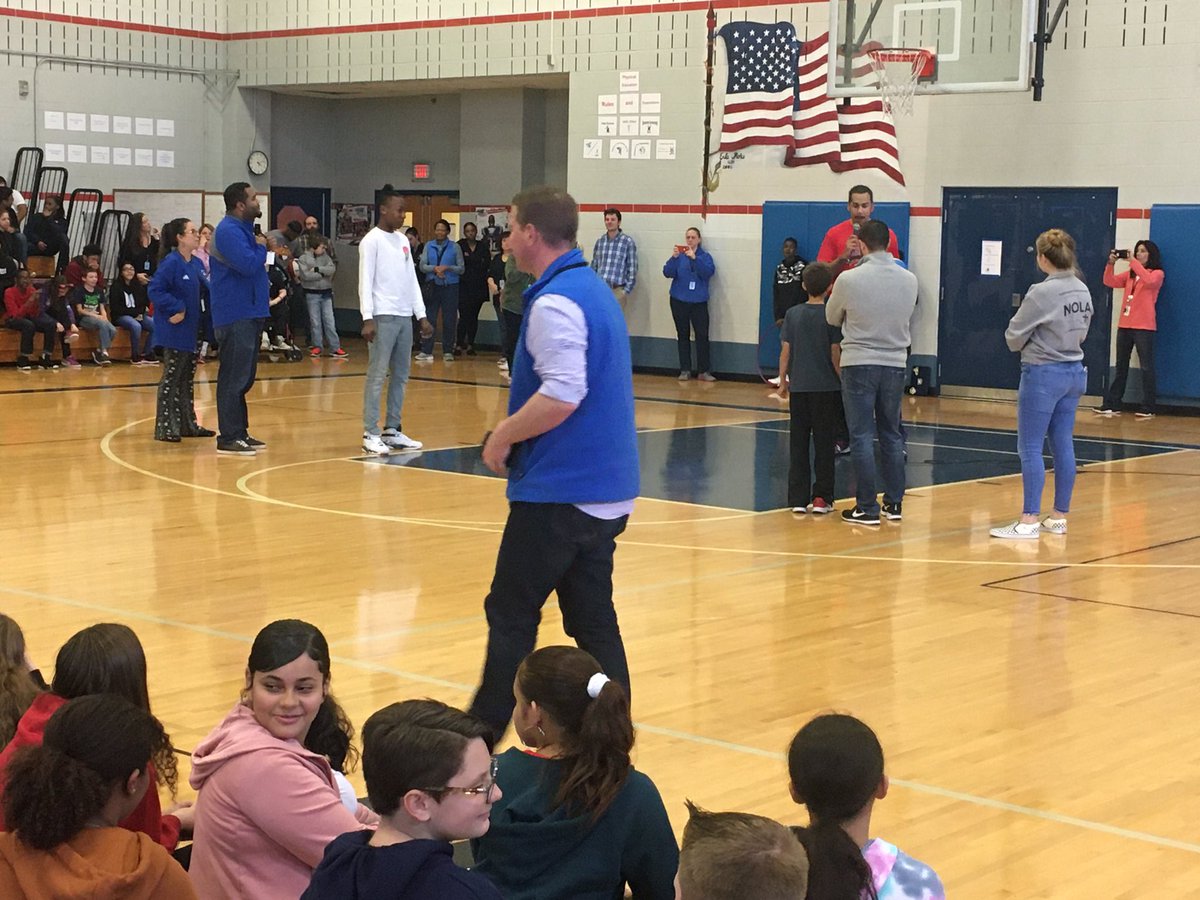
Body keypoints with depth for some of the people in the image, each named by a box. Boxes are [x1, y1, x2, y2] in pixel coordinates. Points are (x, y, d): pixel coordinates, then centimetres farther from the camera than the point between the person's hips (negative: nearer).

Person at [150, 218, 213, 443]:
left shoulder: (197, 264, 8)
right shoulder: (171, 263, -16)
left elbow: (203, 291, 14)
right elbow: (155, 290, -21)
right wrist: (176, 308, -22)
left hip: (192, 330, 8)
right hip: (175, 331, -8)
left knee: (188, 379, 15)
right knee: (171, 378, -2)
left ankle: (188, 423, 24)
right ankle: (165, 427, 4)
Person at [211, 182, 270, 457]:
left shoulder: (242, 228, 18)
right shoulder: (228, 231, -15)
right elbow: (248, 264, -25)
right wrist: (261, 248, -8)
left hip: (248, 314, 11)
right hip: (236, 317, -11)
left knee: (244, 376, 14)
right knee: (234, 377, -9)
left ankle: (240, 432, 20)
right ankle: (228, 438, -6)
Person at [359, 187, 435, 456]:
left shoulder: (403, 241, 17)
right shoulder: (372, 240, -5)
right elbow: (365, 281, -11)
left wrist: (422, 316, 14)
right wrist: (367, 319, -18)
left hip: (404, 317, 8)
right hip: (383, 317, -8)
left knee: (400, 375, 9)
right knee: (377, 375, -7)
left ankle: (392, 430, 15)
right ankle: (370, 434, -5)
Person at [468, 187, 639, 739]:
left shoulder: (555, 303, -16)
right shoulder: (596, 290, 15)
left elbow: (561, 394, -28)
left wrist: (502, 438, -14)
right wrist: (514, 436, 18)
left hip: (557, 492, -9)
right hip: (606, 491, 9)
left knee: (511, 614, 2)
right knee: (593, 621, 10)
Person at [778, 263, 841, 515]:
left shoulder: (793, 314, 1)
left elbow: (785, 351, 3)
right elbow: (835, 353, -7)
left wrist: (783, 381, 13)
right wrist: (843, 381, 4)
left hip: (799, 388, 2)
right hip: (826, 388, -2)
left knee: (798, 444, 7)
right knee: (823, 444, 4)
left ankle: (798, 498, 7)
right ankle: (821, 497, 4)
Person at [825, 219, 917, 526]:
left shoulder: (849, 279, -13)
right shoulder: (909, 280, -2)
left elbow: (832, 318, 3)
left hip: (859, 364, -4)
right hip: (895, 363, 4)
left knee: (862, 437, 0)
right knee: (891, 435, 13)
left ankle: (867, 508, 0)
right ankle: (894, 503, 17)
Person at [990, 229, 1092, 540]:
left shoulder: (1042, 293, -18)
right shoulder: (1083, 291, 4)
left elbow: (1014, 336, -10)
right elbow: (1082, 331, 13)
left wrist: (1025, 343, 11)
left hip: (1042, 374, -7)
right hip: (1074, 372, 7)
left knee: (1030, 447, -2)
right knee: (1063, 446, 12)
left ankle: (1029, 520, -3)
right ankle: (1059, 517, 18)